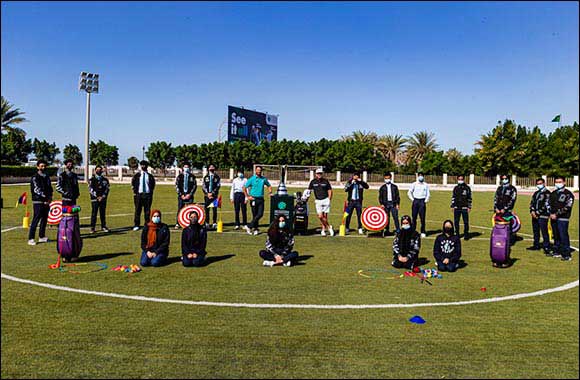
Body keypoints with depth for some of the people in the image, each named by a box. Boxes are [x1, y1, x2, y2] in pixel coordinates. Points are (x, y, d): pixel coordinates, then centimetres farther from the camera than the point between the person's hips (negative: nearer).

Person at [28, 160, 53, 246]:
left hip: (46, 201, 7)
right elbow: (37, 189, -15)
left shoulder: (47, 177, 15)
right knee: (36, 220, -9)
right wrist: (45, 196, -17)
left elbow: (50, 188, 16)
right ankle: (31, 239, -7)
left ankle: (42, 237, 20)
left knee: (44, 219, 10)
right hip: (38, 201, -7)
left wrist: (50, 197, 0)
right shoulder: (35, 177, -6)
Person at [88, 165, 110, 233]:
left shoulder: (105, 179, 10)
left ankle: (103, 226, 16)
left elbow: (107, 188, 5)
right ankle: (92, 228, 2)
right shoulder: (92, 179, 2)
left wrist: (102, 196, -7)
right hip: (95, 199, -2)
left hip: (103, 199, 3)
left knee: (103, 213, 7)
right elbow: (91, 189, -4)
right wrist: (97, 197, -12)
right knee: (94, 213, -3)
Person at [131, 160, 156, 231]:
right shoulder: (136, 175, 7)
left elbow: (153, 185, 12)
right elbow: (132, 184, 10)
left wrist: (151, 192, 3)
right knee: (137, 210, 1)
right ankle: (136, 225, 7)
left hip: (147, 194, 0)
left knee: (147, 210, 3)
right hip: (138, 194, 0)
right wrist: (134, 192, 2)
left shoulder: (150, 176, 5)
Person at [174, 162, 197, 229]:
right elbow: (177, 186, 4)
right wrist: (181, 195, -6)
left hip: (189, 196, 0)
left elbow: (195, 186, 3)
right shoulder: (179, 176, 7)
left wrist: (190, 194, -6)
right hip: (181, 196, 0)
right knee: (180, 210, 0)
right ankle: (177, 224, 6)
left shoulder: (192, 177, 6)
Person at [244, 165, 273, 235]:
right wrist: (247, 196, -4)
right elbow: (244, 188, 2)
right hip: (254, 199, -3)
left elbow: (269, 186, 25)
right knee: (255, 215, 0)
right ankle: (255, 229, 12)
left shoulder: (264, 179, 9)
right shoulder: (251, 179, -1)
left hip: (261, 199, 3)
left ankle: (249, 226, 2)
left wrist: (270, 193, 8)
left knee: (260, 214, -7)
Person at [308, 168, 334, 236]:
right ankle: (329, 227, 11)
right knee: (320, 216, -8)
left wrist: (329, 199, 0)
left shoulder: (325, 181, 4)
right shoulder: (313, 182, 4)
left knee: (325, 216, -2)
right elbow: (309, 190, 5)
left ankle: (323, 230, 14)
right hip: (318, 201, 1)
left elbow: (330, 190, 9)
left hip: (326, 200, 0)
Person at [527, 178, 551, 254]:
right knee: (535, 231, 14)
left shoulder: (547, 193, -5)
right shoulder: (536, 193, 19)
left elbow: (546, 205, -13)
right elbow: (532, 202, 17)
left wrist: (537, 213, -14)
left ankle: (546, 247, -3)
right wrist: (532, 211, -1)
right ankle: (536, 246, 24)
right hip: (535, 215, 8)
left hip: (543, 216, -8)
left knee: (544, 232, -7)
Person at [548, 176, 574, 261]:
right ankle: (557, 252, 22)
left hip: (563, 219, -7)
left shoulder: (568, 194, -5)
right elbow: (550, 205, 19)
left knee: (563, 236, -9)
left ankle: (566, 255, -5)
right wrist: (551, 214, 2)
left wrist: (556, 214, -15)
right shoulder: (553, 193, 17)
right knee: (556, 236, 13)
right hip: (553, 218, 7)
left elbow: (567, 207, -13)